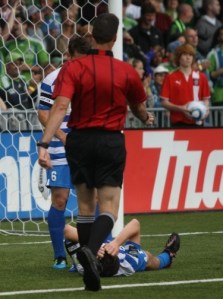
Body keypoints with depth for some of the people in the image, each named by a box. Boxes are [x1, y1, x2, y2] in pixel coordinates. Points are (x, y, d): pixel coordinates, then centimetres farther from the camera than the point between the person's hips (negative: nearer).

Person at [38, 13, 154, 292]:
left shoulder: (72, 68, -6)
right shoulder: (126, 72, -2)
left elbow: (60, 107, -19)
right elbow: (139, 110, 14)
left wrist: (44, 144, -24)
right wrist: (147, 118, 38)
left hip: (79, 140, 1)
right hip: (111, 142, -1)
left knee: (85, 205, 14)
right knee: (108, 207, -4)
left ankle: (90, 264, 18)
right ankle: (91, 250, -32)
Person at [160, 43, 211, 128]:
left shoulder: (201, 77, 10)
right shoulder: (170, 78, 2)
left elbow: (206, 99, 15)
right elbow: (164, 102, 0)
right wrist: (180, 108, -15)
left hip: (196, 122, 3)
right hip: (178, 123, -2)